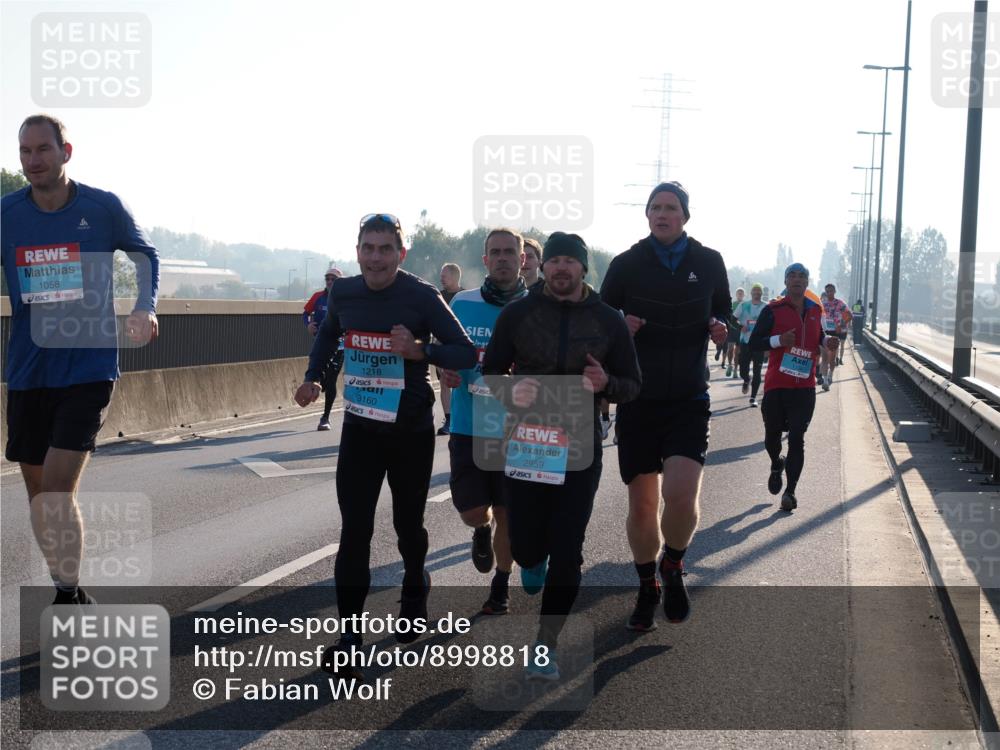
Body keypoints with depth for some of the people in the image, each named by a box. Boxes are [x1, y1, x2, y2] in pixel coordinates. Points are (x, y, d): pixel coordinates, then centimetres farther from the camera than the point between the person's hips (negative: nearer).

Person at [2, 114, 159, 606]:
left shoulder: (104, 208, -7)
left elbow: (144, 255, 11)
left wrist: (145, 306, -4)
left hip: (88, 369, -4)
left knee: (57, 490, -14)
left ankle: (69, 595, 3)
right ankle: (67, 592, 29)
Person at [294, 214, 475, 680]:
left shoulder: (421, 297, -14)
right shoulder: (344, 293, -2)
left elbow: (466, 353, -15)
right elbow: (328, 333, 20)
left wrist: (420, 350, -31)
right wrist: (313, 377, 6)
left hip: (411, 431, -2)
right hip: (360, 428, 2)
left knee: (408, 524, 13)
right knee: (354, 530, -7)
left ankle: (414, 594, 42)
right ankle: (348, 634, -3)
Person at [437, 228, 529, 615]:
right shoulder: (462, 303, 2)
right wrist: (445, 372, -8)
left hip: (517, 429, -1)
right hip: (468, 426, 1)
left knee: (507, 511, 6)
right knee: (472, 510, -3)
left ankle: (501, 584, 27)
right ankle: (483, 529, 36)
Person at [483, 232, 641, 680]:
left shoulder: (608, 320, 0)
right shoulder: (518, 313, 0)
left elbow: (632, 386, 4)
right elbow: (491, 373, 6)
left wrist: (606, 383, -19)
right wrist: (510, 392, -17)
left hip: (579, 450, 0)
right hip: (526, 444, 0)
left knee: (567, 554, -1)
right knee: (525, 546, 1)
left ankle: (545, 647, 13)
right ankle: (533, 561, 41)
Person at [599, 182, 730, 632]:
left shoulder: (708, 263, 3)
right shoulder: (626, 265, 0)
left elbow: (724, 309, 18)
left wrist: (720, 327, -5)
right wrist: (620, 328, -16)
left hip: (688, 400, 0)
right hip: (637, 400, 1)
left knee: (681, 495, -19)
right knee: (641, 506, 4)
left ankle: (673, 569, 12)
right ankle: (647, 589, 28)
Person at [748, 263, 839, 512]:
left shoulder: (816, 310, 10)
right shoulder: (773, 310, -4)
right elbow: (754, 343, -5)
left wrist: (827, 342, 3)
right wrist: (779, 340, -21)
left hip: (805, 387, 2)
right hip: (776, 385, -2)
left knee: (797, 439, -5)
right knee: (772, 434, 9)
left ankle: (790, 491, 1)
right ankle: (777, 465, 42)